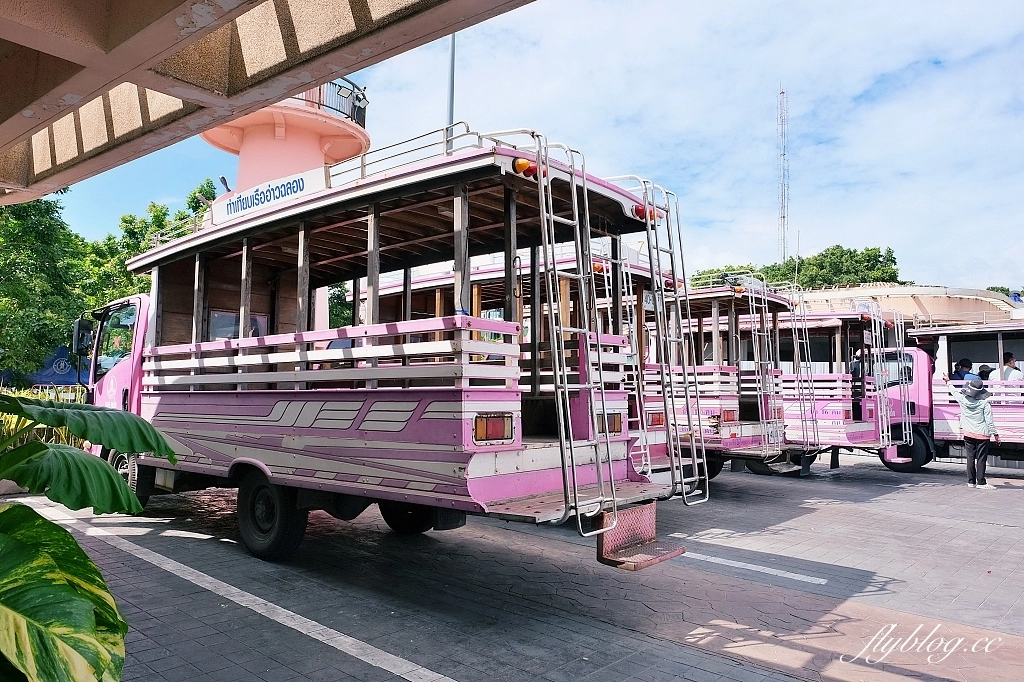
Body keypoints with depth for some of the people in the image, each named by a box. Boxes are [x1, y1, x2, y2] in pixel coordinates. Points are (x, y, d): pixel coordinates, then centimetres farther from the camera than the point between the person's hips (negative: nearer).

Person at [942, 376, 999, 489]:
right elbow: (989, 421, -10)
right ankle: (981, 482, 2)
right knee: (981, 459, 0)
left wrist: (948, 381, 36)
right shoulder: (984, 404, -12)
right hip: (982, 435, -3)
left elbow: (954, 392, 18)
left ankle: (971, 481, 14)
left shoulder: (962, 400, -4)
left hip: (968, 434, 3)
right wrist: (995, 434, 1)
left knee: (970, 458, 9)